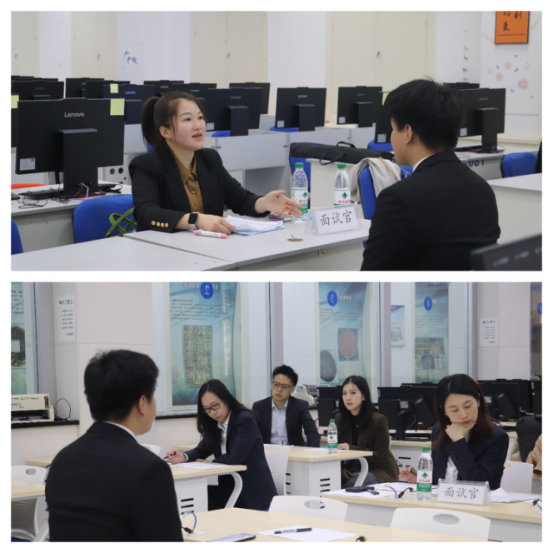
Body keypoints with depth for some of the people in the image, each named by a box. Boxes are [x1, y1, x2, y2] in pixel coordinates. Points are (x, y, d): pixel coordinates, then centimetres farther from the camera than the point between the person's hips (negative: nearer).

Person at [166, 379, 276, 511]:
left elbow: (236, 458, -20)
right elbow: (202, 450, 12)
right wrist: (183, 457, -11)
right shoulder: (214, 425, 10)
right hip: (230, 489, 7)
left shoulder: (245, 420, -15)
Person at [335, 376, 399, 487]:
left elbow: (382, 457, -12)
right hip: (351, 471, 4)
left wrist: (352, 449, -23)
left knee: (350, 485, -35)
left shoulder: (378, 420, -9)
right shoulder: (339, 419, 7)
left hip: (378, 471, -4)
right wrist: (341, 469, -10)